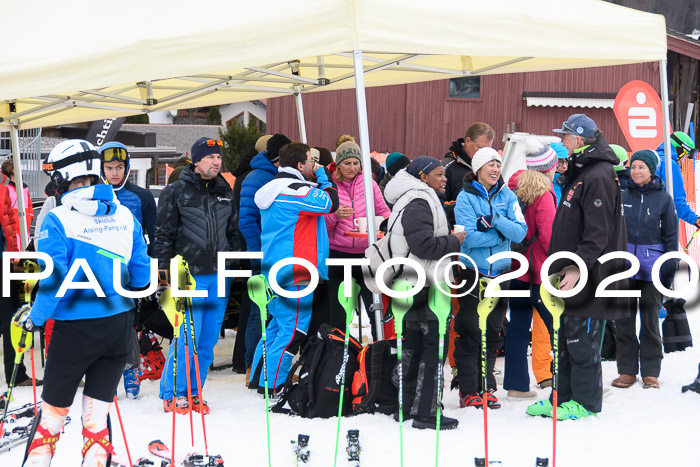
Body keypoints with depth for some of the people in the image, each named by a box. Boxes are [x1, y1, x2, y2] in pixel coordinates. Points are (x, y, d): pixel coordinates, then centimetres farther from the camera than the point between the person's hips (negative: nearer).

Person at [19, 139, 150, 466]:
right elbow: (141, 274, 5)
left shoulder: (57, 220, -13)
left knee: (54, 409, 12)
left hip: (76, 328, -4)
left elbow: (53, 280, -17)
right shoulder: (125, 215, 1)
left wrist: (35, 318, -2)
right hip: (119, 324, 4)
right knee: (97, 412, 12)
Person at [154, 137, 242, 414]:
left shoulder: (225, 192, 14)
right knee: (187, 337, -8)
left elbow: (234, 232, 21)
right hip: (189, 276, -5)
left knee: (208, 339, 7)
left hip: (219, 277, 5)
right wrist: (164, 269, -7)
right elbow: (163, 233, -2)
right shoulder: (176, 191, -2)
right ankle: (173, 394, 7)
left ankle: (193, 392, 19)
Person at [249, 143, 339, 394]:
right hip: (295, 273, -10)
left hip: (274, 268, 10)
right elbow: (330, 203, -15)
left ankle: (258, 378, 25)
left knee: (278, 322, 19)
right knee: (293, 328, -4)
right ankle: (272, 384, -1)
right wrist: (322, 175, -1)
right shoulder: (294, 190, -16)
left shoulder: (275, 188, 16)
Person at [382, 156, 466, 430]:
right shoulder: (417, 203, -15)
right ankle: (425, 412, -8)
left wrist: (449, 242, 12)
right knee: (435, 343, -9)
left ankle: (407, 406, 23)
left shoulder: (416, 200, 20)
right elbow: (423, 245, -23)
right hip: (423, 285, -11)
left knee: (415, 343, 16)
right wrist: (454, 241, -11)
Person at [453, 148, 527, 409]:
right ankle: (469, 390, 5)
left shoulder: (507, 196, 7)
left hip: (500, 272, 4)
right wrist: (502, 234, -10)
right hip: (473, 272, -4)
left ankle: (487, 388, 18)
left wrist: (495, 221, -18)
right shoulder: (465, 197, -4)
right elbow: (470, 237, -16)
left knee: (493, 333, 9)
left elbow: (520, 232, -5)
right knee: (470, 333, -3)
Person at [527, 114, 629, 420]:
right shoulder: (579, 173, 17)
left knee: (582, 341, -3)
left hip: (588, 279, -10)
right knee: (566, 339, 14)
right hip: (570, 275, 10)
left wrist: (578, 267, -26)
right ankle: (564, 397, 23)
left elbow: (598, 232, -22)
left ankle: (586, 402, 7)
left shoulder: (599, 177, -15)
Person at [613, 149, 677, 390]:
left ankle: (650, 371, 15)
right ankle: (627, 370, 14)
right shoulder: (622, 196, 5)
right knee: (623, 320, 5)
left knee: (650, 320, 5)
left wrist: (669, 270, -1)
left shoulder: (663, 198, 0)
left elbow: (671, 235, 3)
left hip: (652, 267, -2)